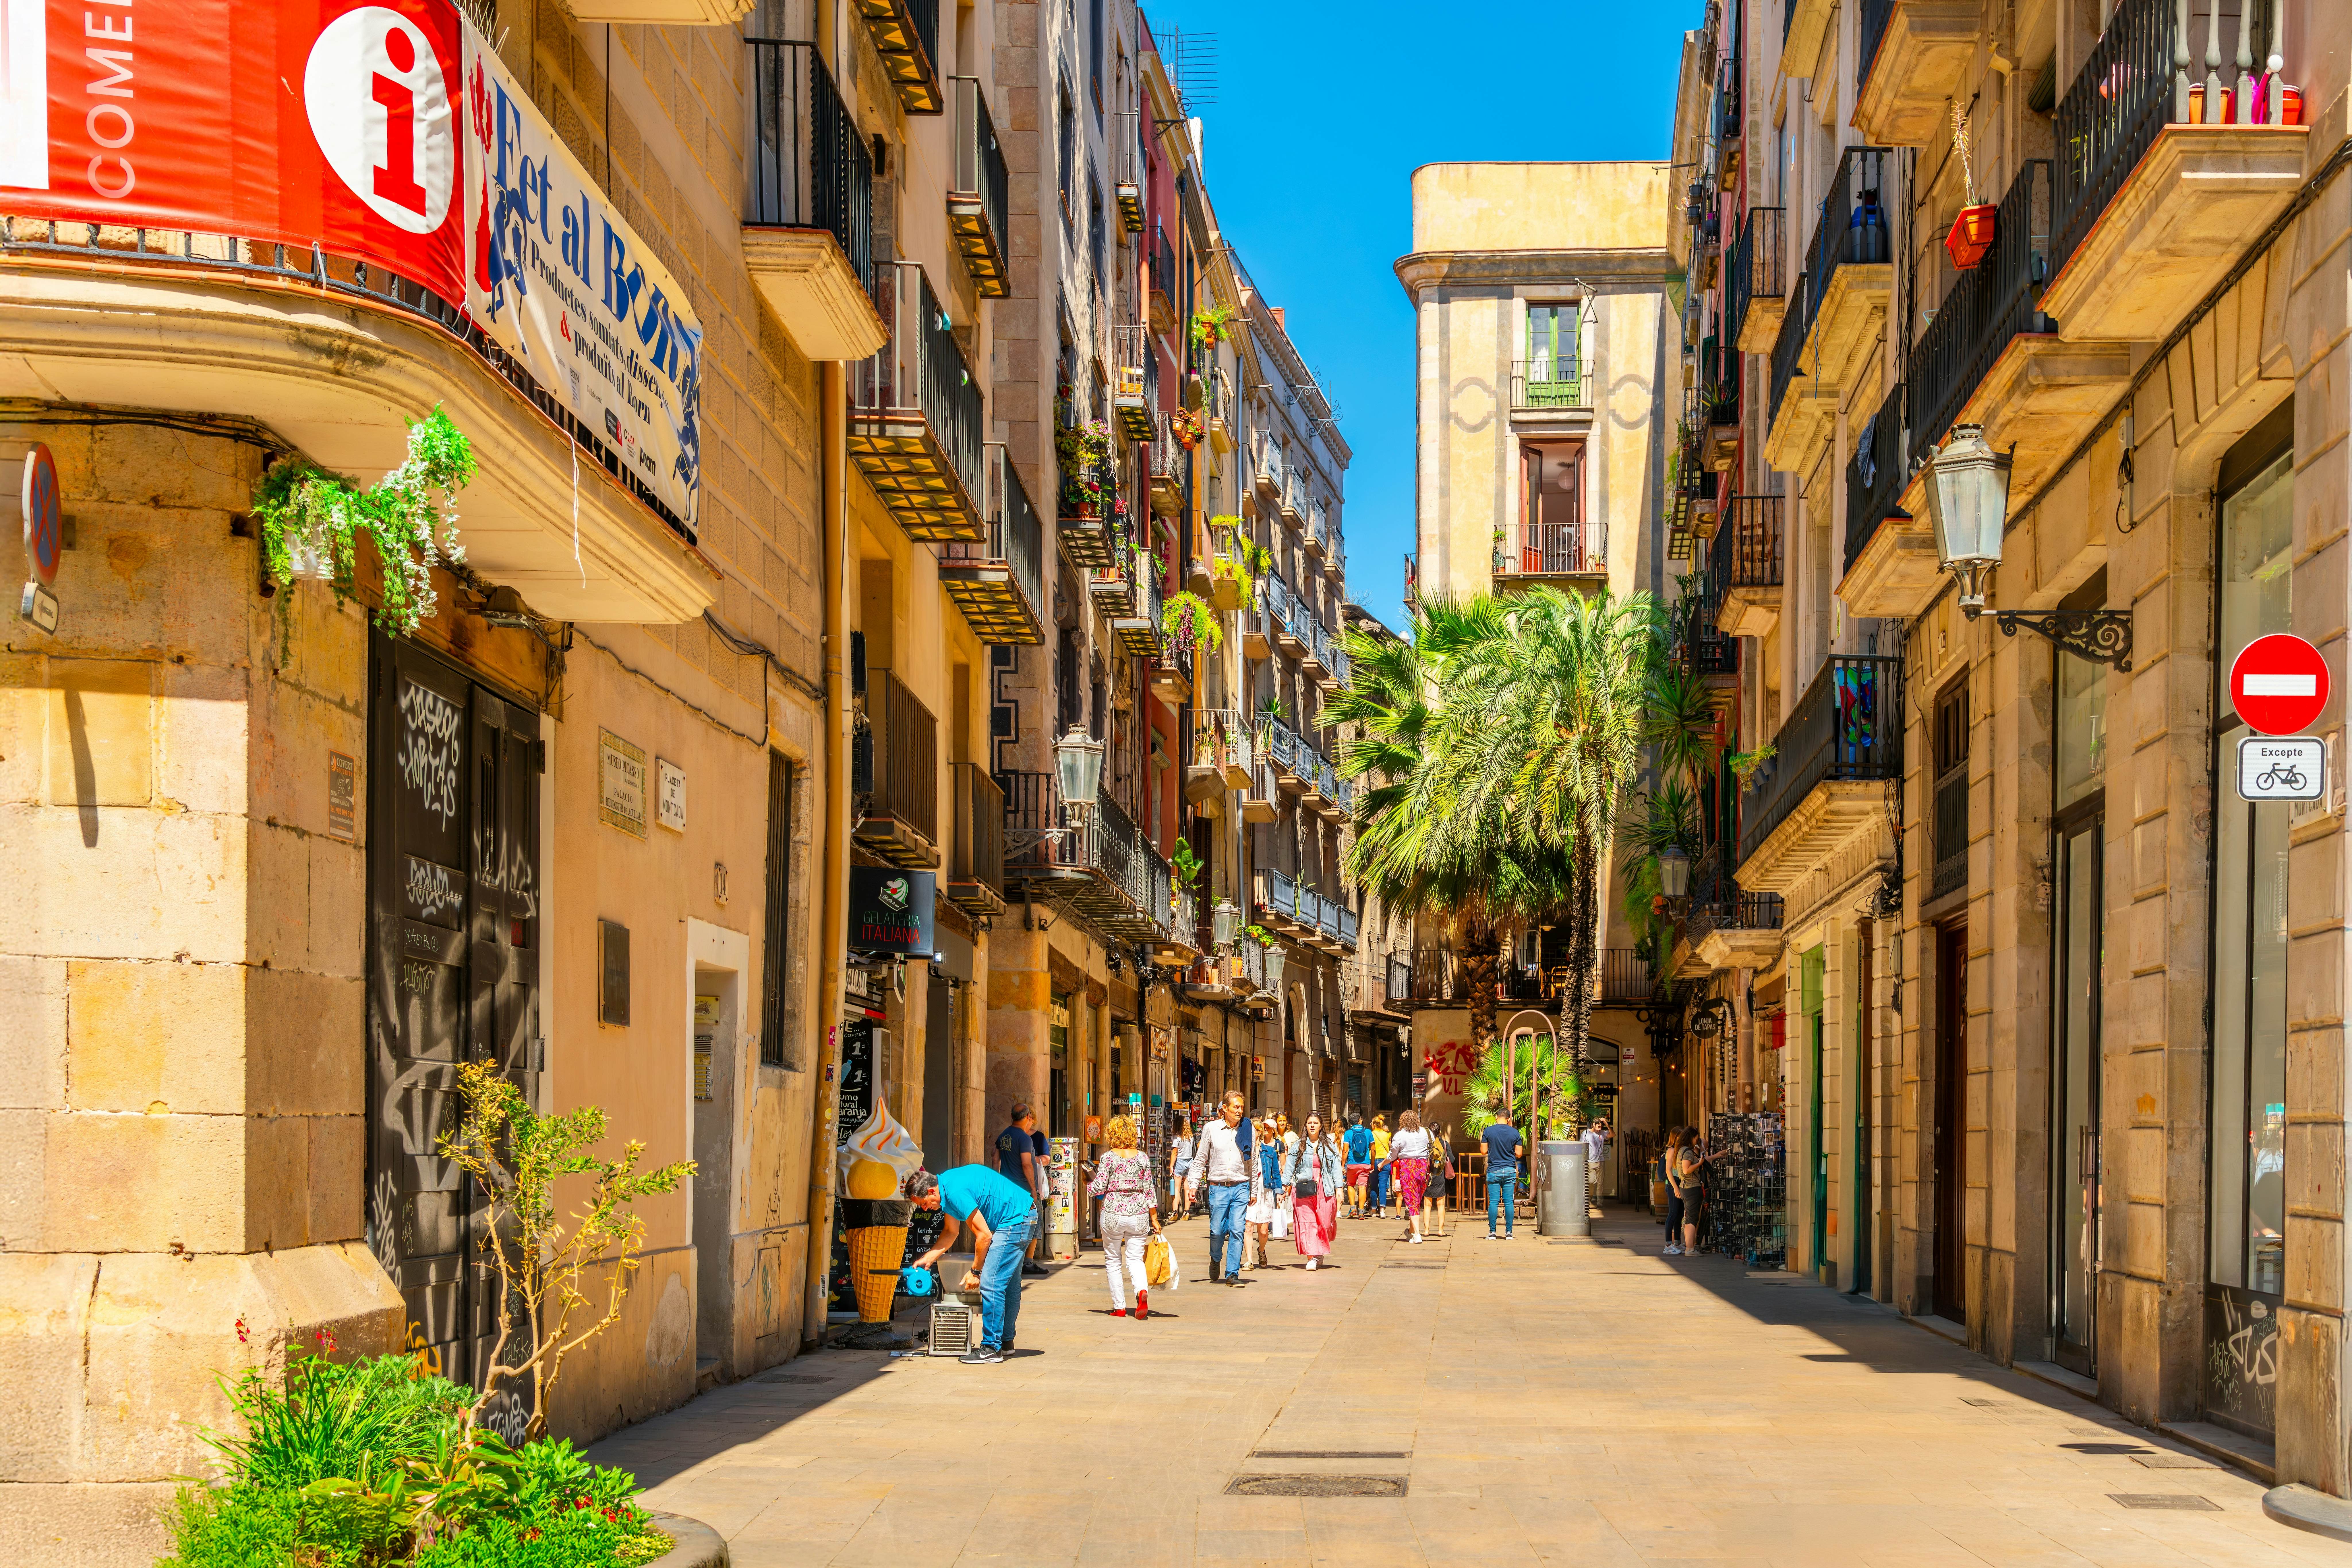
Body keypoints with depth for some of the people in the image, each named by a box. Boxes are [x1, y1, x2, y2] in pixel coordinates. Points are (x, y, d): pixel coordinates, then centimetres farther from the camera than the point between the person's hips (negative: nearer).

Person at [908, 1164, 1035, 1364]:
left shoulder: (956, 1193, -23)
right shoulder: (947, 1186, 8)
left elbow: (984, 1236, -19)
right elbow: (951, 1231, 22)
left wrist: (976, 1271, -7)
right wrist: (929, 1258, 14)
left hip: (1015, 1219, -11)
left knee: (991, 1284, -11)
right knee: (1009, 1284, 17)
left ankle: (992, 1348, -8)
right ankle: (1006, 1341, 25)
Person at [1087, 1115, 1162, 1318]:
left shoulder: (1108, 1157, -6)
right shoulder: (1142, 1157, 3)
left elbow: (1099, 1189, -8)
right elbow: (1150, 1189, 5)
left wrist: (1088, 1185, 15)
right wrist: (1154, 1219, 11)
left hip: (1113, 1213, -2)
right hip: (1139, 1213, 2)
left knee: (1113, 1261, 11)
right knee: (1135, 1258, 8)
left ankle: (1119, 1307, 12)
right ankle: (1142, 1292, -21)